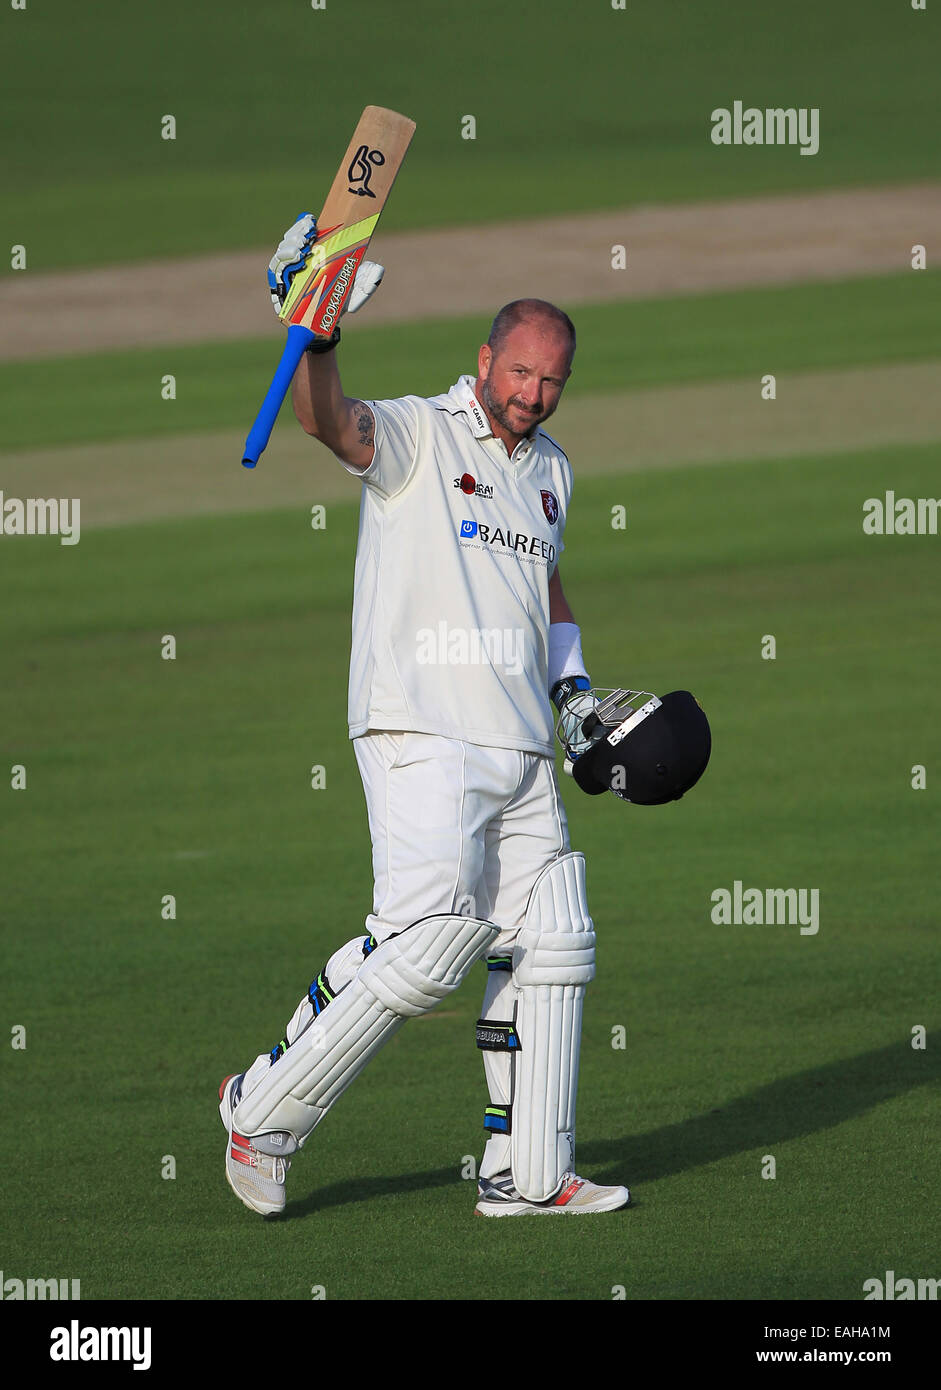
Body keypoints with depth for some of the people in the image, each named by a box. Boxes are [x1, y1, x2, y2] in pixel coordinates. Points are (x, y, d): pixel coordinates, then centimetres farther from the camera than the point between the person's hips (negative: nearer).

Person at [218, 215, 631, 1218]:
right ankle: (267, 1109, -6)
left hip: (520, 749, 8)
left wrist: (569, 681, 20)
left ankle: (528, 1173, 14)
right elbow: (334, 423, -28)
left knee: (550, 945, 6)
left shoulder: (547, 467, 17)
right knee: (428, 937, -19)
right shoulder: (414, 434, -6)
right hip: (420, 732, -8)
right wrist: (316, 340, -47)